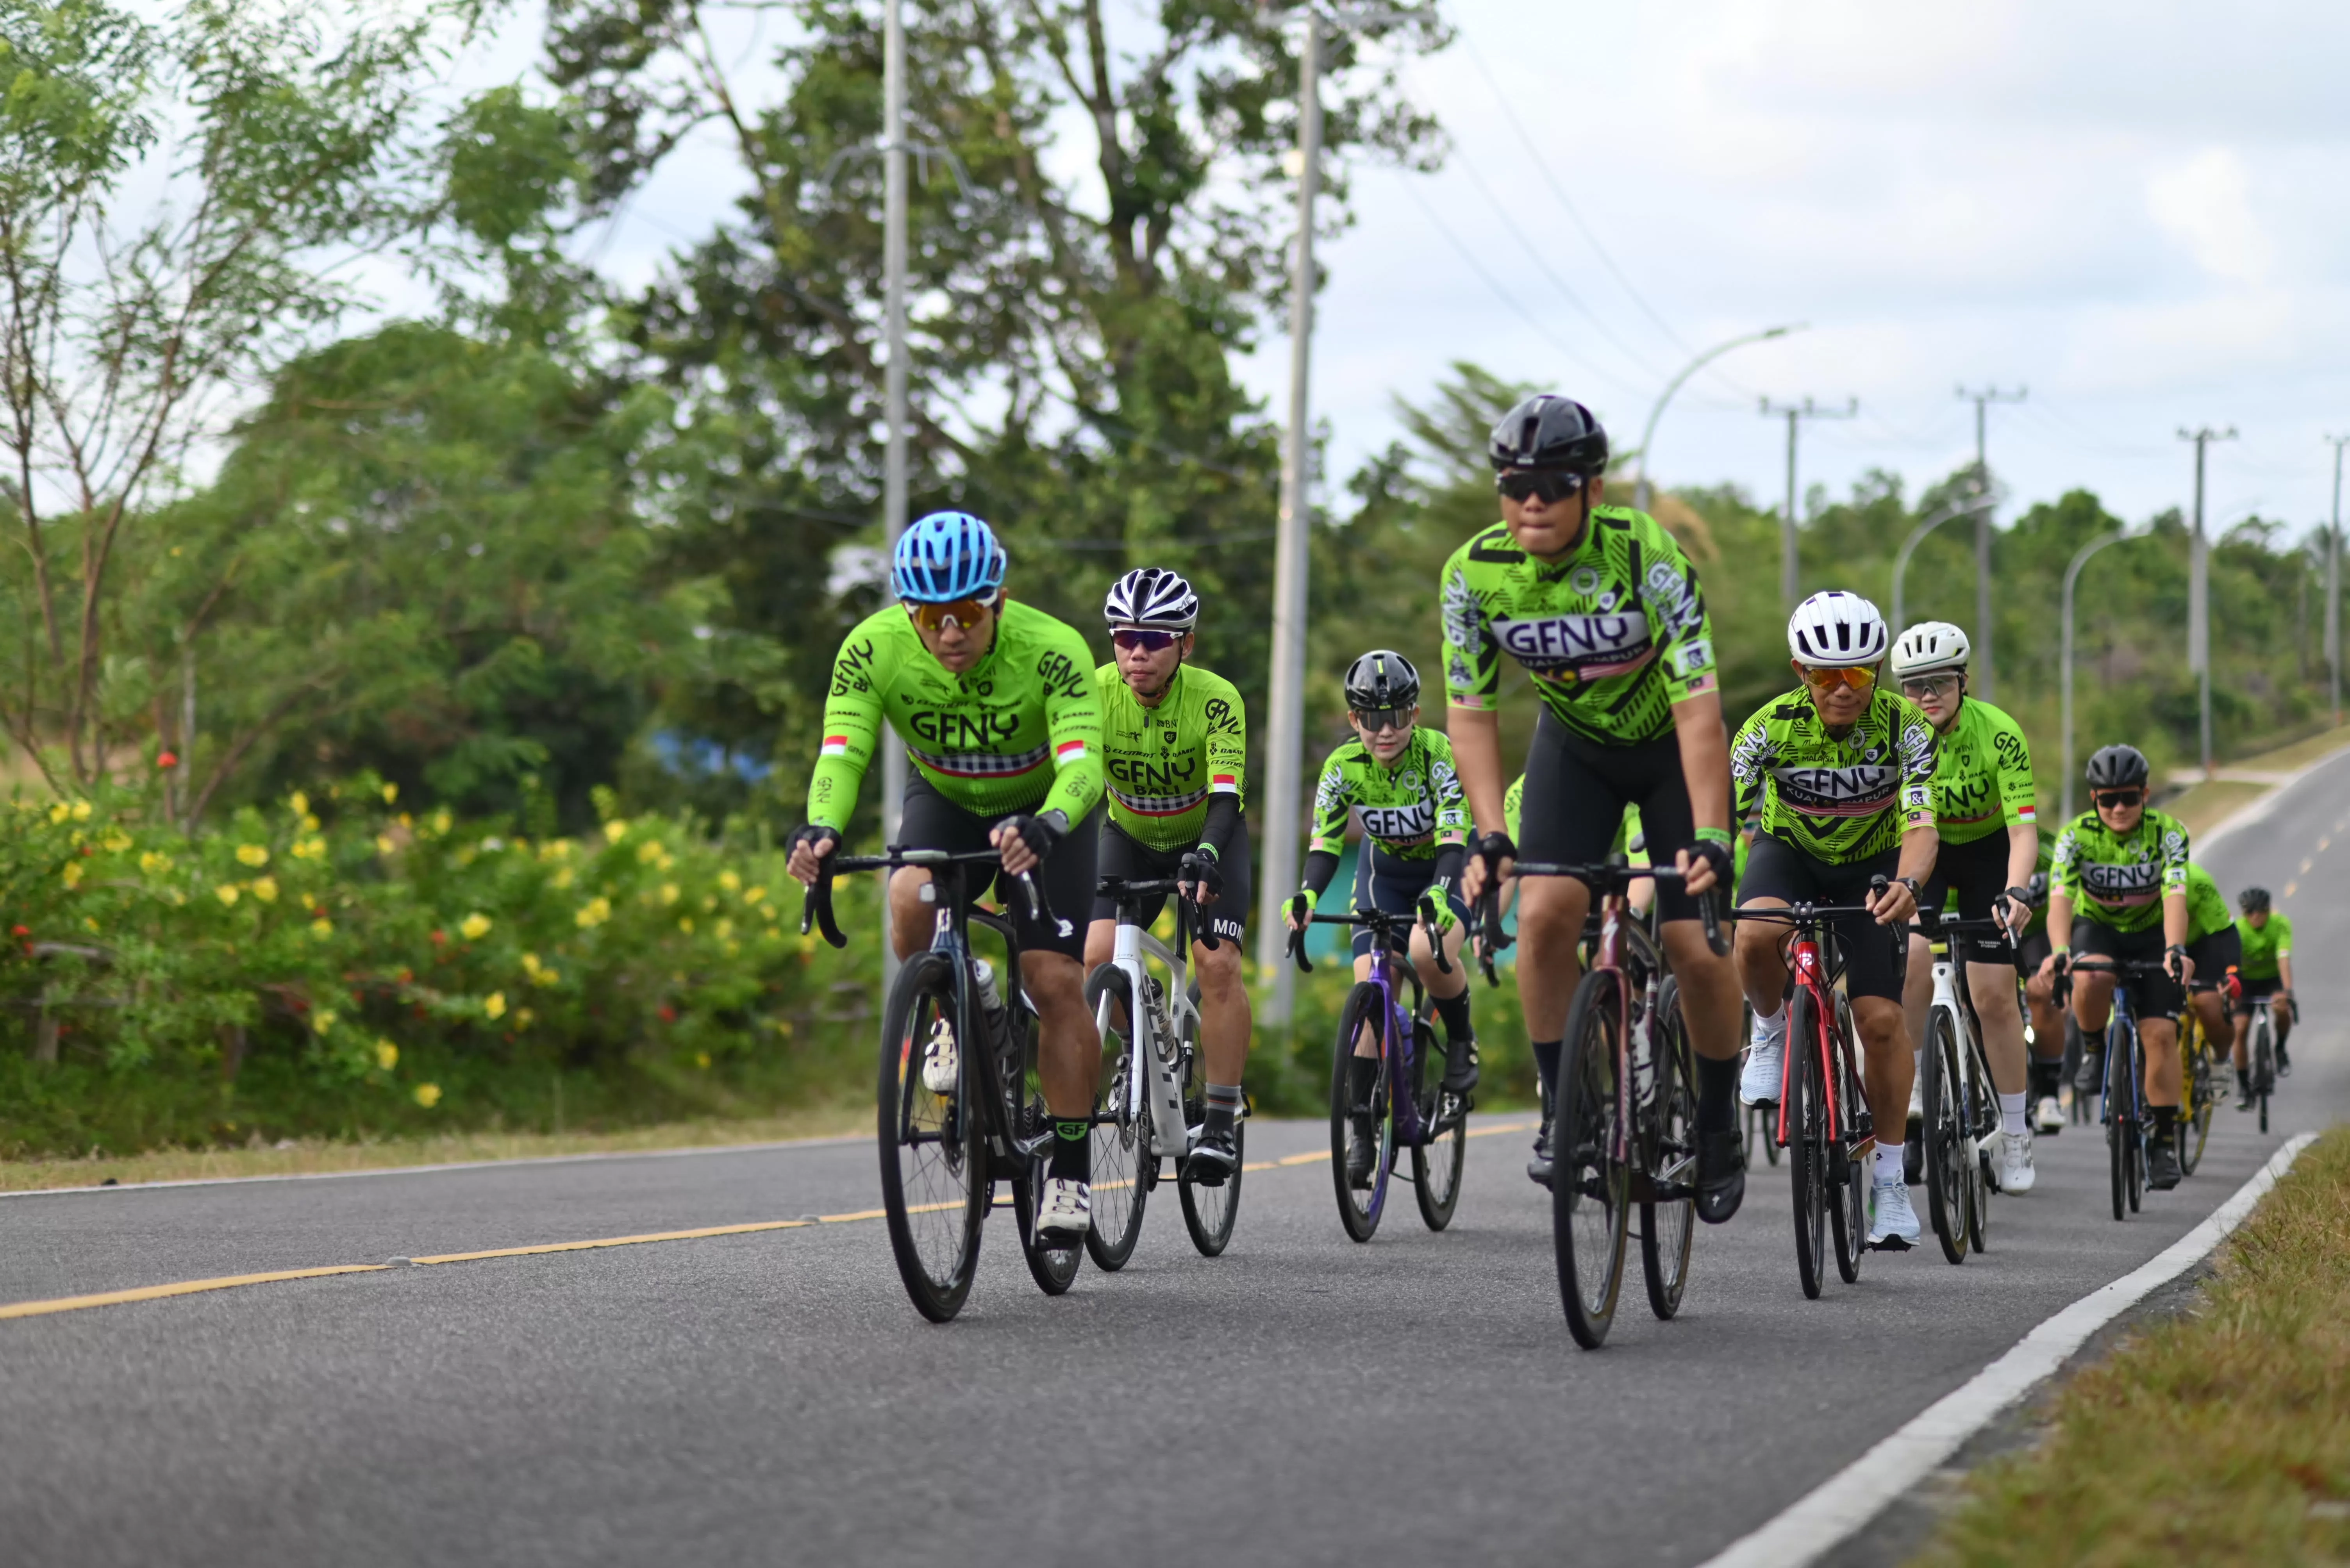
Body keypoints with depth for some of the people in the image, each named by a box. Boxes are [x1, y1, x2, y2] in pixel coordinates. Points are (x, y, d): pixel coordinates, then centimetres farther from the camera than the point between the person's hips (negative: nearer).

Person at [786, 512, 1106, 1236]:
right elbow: (841, 752, -33)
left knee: (1057, 983, -13)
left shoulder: (1051, 650, -34)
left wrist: (1043, 828, -63)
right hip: (943, 799, 2)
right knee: (911, 900, -31)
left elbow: (1083, 763, -42)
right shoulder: (874, 649, -27)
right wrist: (821, 829, -54)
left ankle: (1071, 1174, -2)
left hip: (1043, 809, -2)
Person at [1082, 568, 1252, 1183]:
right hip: (1129, 838, 2)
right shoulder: (1096, 693, -24)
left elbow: (1227, 798, -36)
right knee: (1097, 958, -17)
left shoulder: (1216, 700, -29)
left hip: (1208, 837, -2)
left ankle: (1221, 1124, -13)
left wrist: (1206, 858, -55)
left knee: (1218, 965, -20)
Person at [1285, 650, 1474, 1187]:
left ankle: (1461, 1038, -3)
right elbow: (1324, 843, -22)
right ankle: (1363, 1128, -6)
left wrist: (1438, 896, -54)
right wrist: (1306, 896, -43)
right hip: (1384, 873, 3)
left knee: (1427, 953, -33)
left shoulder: (1438, 755, -27)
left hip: (1445, 870, -3)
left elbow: (1451, 839, -35)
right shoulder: (1343, 767, -19)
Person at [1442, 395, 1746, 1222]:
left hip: (1671, 745, -3)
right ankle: (1561, 1109, -4)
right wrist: (1490, 835, -27)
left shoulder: (1646, 557, -32)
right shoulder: (1474, 573, -22)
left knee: (1695, 946, -9)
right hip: (1575, 744, 3)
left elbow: (1699, 708, -35)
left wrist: (1709, 838, -43)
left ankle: (1720, 1123, 14)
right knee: (1546, 913, -19)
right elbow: (1472, 712, -15)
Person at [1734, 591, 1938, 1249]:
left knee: (1882, 1018, -11)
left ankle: (1889, 1180, 4)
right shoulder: (1771, 726, -24)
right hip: (1789, 853, 0)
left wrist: (1907, 883, -55)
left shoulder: (1904, 726, -24)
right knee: (1756, 933, -36)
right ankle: (1772, 1034, -4)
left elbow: (1920, 824, -34)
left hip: (1869, 866, 0)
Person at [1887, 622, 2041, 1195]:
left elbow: (2024, 828, -33)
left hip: (1987, 850, -1)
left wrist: (2016, 892, -51)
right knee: (1913, 966, -25)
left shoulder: (2000, 734, -29)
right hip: (1922, 847, 1)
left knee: (1994, 995, -6)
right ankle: (1908, 1090, -6)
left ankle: (2015, 1136, 6)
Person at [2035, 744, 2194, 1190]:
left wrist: (2175, 950, -53)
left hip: (2150, 936, 0)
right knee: (2091, 981, -36)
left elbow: (2175, 897, -34)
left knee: (2160, 1032, -15)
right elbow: (2060, 898, -33)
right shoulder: (2076, 835, -20)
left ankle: (2165, 1141, -5)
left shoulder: (2167, 833, -20)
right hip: (2096, 928, 0)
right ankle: (2093, 1048, -4)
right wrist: (2059, 951, -52)